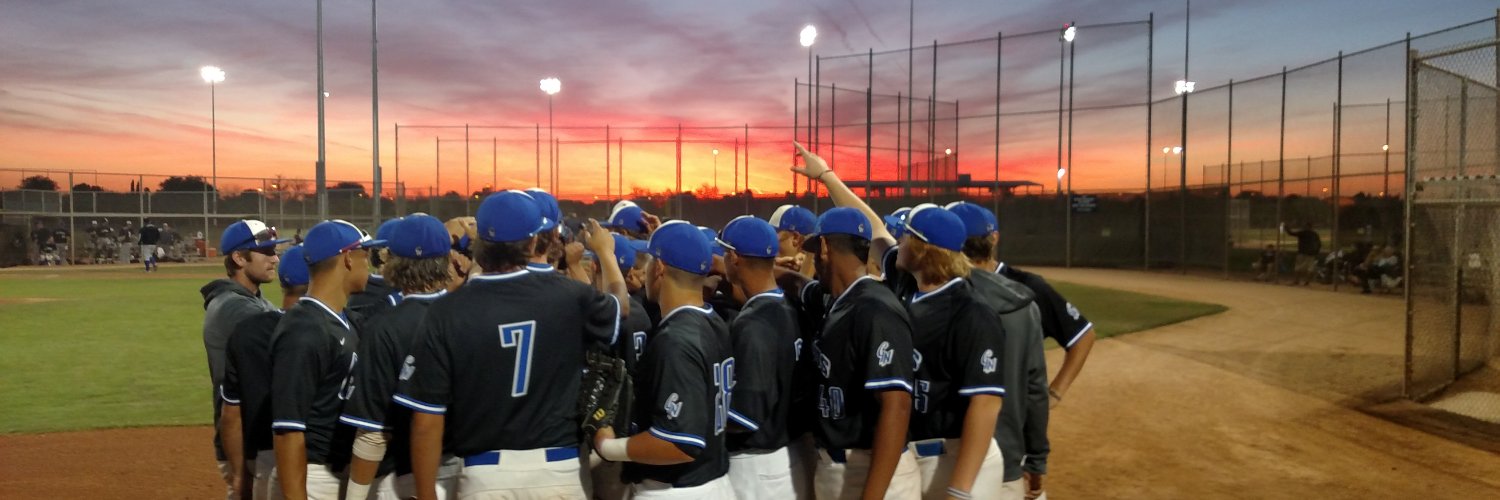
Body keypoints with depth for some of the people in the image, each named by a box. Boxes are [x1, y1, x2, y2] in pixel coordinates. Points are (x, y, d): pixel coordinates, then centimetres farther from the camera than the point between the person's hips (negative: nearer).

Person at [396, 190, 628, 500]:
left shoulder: (445, 312, -12)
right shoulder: (566, 296, -7)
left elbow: (427, 420, -10)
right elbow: (619, 306, 17)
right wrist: (605, 251, 35)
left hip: (483, 474, -1)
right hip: (556, 469, 1)